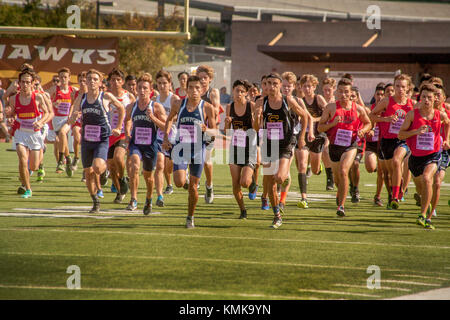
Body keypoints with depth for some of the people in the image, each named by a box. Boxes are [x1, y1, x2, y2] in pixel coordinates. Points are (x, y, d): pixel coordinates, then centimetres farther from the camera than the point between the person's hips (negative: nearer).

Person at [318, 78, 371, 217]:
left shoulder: (358, 109, -3)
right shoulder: (331, 108, -4)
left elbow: (368, 123, 15)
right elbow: (320, 127, -2)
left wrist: (362, 131, -7)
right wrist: (333, 123, -19)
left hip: (350, 146, -2)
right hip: (334, 146, 2)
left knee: (343, 171, -24)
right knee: (337, 177, 15)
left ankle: (341, 205, -19)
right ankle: (340, 195, 51)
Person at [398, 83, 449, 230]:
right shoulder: (412, 114, -8)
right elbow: (400, 134, -7)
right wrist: (416, 131, -22)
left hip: (433, 155, -2)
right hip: (416, 156, 2)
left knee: (427, 178, -30)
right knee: (420, 188, 18)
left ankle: (423, 215, -29)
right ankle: (428, 216, 47)